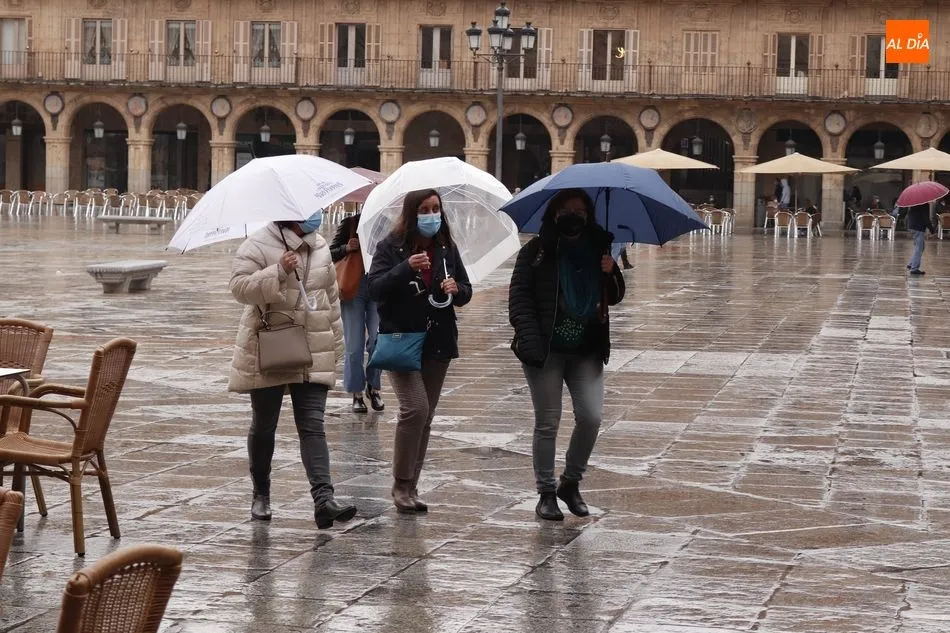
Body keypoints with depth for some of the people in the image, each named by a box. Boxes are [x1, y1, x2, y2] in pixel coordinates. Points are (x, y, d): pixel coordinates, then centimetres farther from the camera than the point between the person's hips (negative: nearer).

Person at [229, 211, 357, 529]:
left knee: (313, 426, -7)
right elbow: (240, 286, -17)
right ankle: (261, 495, 27)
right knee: (263, 426, 10)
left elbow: (331, 297, 19)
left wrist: (336, 343, 19)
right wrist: (279, 271, -28)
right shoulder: (257, 246, -7)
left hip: (314, 356, 3)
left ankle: (323, 499, -17)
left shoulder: (320, 248, 11)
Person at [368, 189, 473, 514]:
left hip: (437, 342, 5)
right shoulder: (391, 248, -4)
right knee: (415, 408, -19)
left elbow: (466, 294, 14)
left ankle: (410, 487, 16)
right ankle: (401, 484, -7)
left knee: (425, 416, 7)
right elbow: (375, 289, -14)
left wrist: (456, 289, -9)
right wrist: (406, 268, -27)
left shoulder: (447, 249, 9)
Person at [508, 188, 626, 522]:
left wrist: (610, 274, -9)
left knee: (591, 417, -6)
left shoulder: (597, 249, 8)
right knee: (547, 423, 2)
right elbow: (519, 294, -6)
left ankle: (571, 483, 14)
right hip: (545, 350, -3)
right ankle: (546, 492, 14)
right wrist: (530, 338, -17)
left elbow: (614, 297, 14)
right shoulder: (537, 251, -2)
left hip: (586, 350, 3)